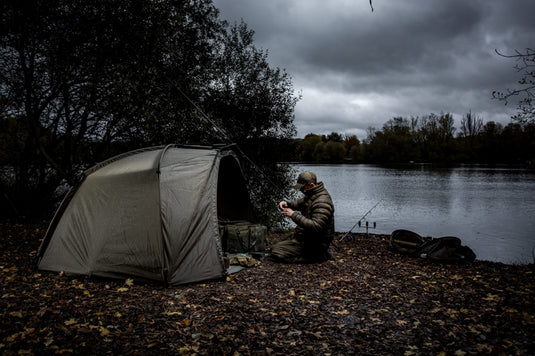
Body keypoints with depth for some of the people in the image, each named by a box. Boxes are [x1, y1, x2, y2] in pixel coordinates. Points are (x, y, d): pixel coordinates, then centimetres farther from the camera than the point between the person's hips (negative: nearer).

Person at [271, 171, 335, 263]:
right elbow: (299, 203, 23)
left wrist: (294, 215, -30)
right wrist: (286, 203, 0)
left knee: (276, 253, -16)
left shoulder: (322, 203, -26)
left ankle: (318, 256, -8)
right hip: (304, 237, 11)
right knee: (275, 247, 21)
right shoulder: (311, 195, 6)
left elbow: (316, 227, -35)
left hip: (313, 244, -11)